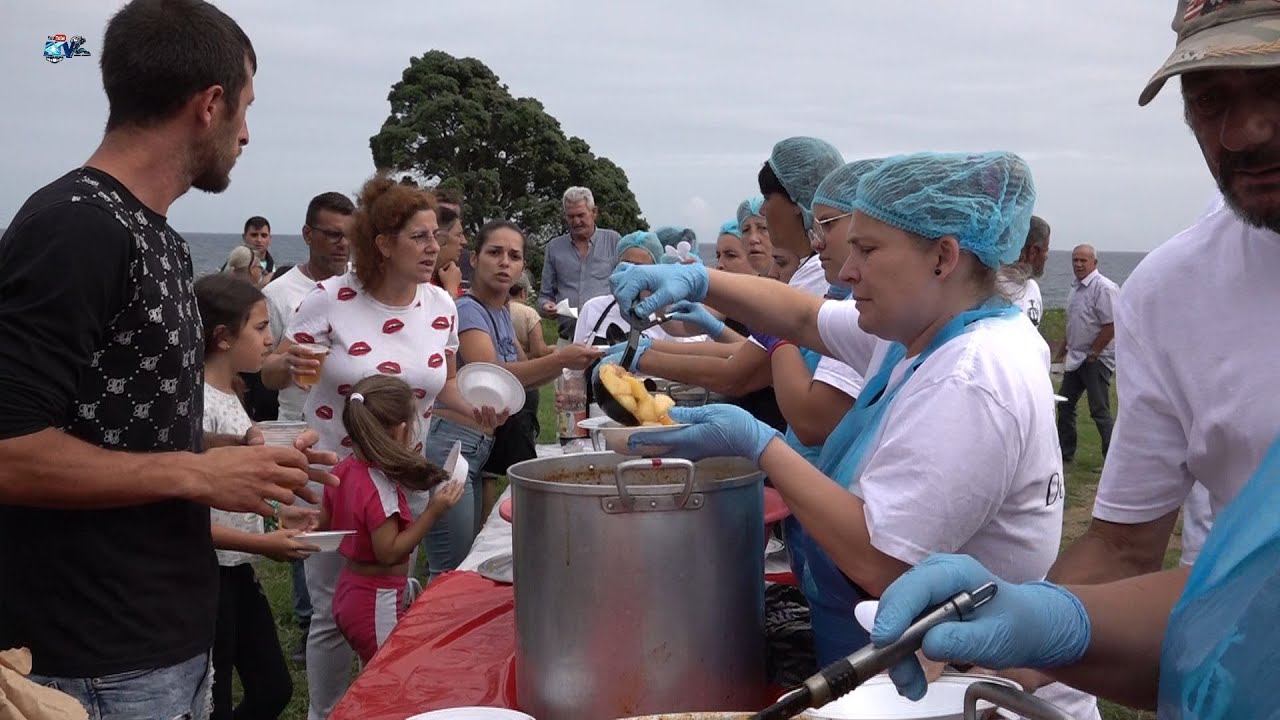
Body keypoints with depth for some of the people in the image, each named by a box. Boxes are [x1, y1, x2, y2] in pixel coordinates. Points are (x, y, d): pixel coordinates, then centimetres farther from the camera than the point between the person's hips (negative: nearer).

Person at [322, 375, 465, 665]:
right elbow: (389, 552, -24)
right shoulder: (380, 488, -25)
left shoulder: (342, 470, 1)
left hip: (349, 590, 9)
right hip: (379, 601, -9)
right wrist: (432, 512, -25)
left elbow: (324, 524, 12)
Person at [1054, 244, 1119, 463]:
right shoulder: (1077, 287, 12)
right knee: (1065, 405, 12)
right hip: (1076, 358, 9)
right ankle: (1065, 455, 22)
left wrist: (1093, 354, -18)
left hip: (1096, 360, -9)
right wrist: (1065, 346, 23)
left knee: (1099, 410, -6)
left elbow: (1111, 326, -21)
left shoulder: (1104, 288, -17)